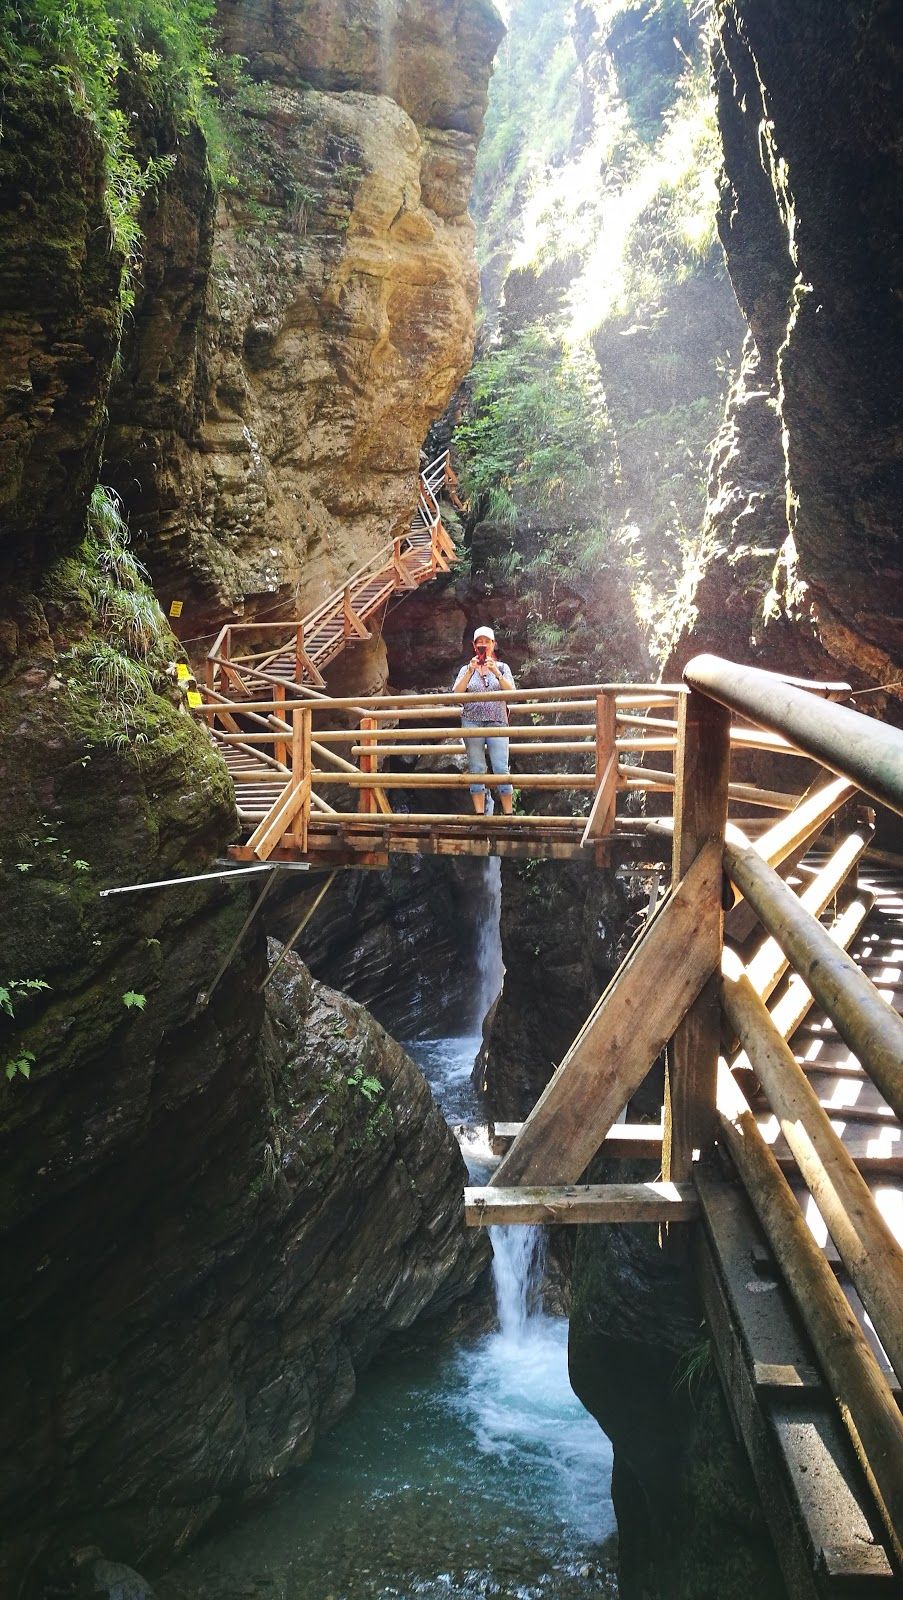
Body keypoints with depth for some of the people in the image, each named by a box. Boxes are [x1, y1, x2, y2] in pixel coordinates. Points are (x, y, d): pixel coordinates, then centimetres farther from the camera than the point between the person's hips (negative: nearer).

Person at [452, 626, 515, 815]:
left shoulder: (502, 667, 11)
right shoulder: (466, 669, 13)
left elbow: (511, 692, -4)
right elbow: (457, 693, -3)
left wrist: (496, 672, -17)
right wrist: (470, 671, -14)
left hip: (497, 722, -1)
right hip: (472, 722, 1)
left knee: (501, 769, -10)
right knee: (476, 769, -1)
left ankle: (508, 813, -7)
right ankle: (479, 813, 1)